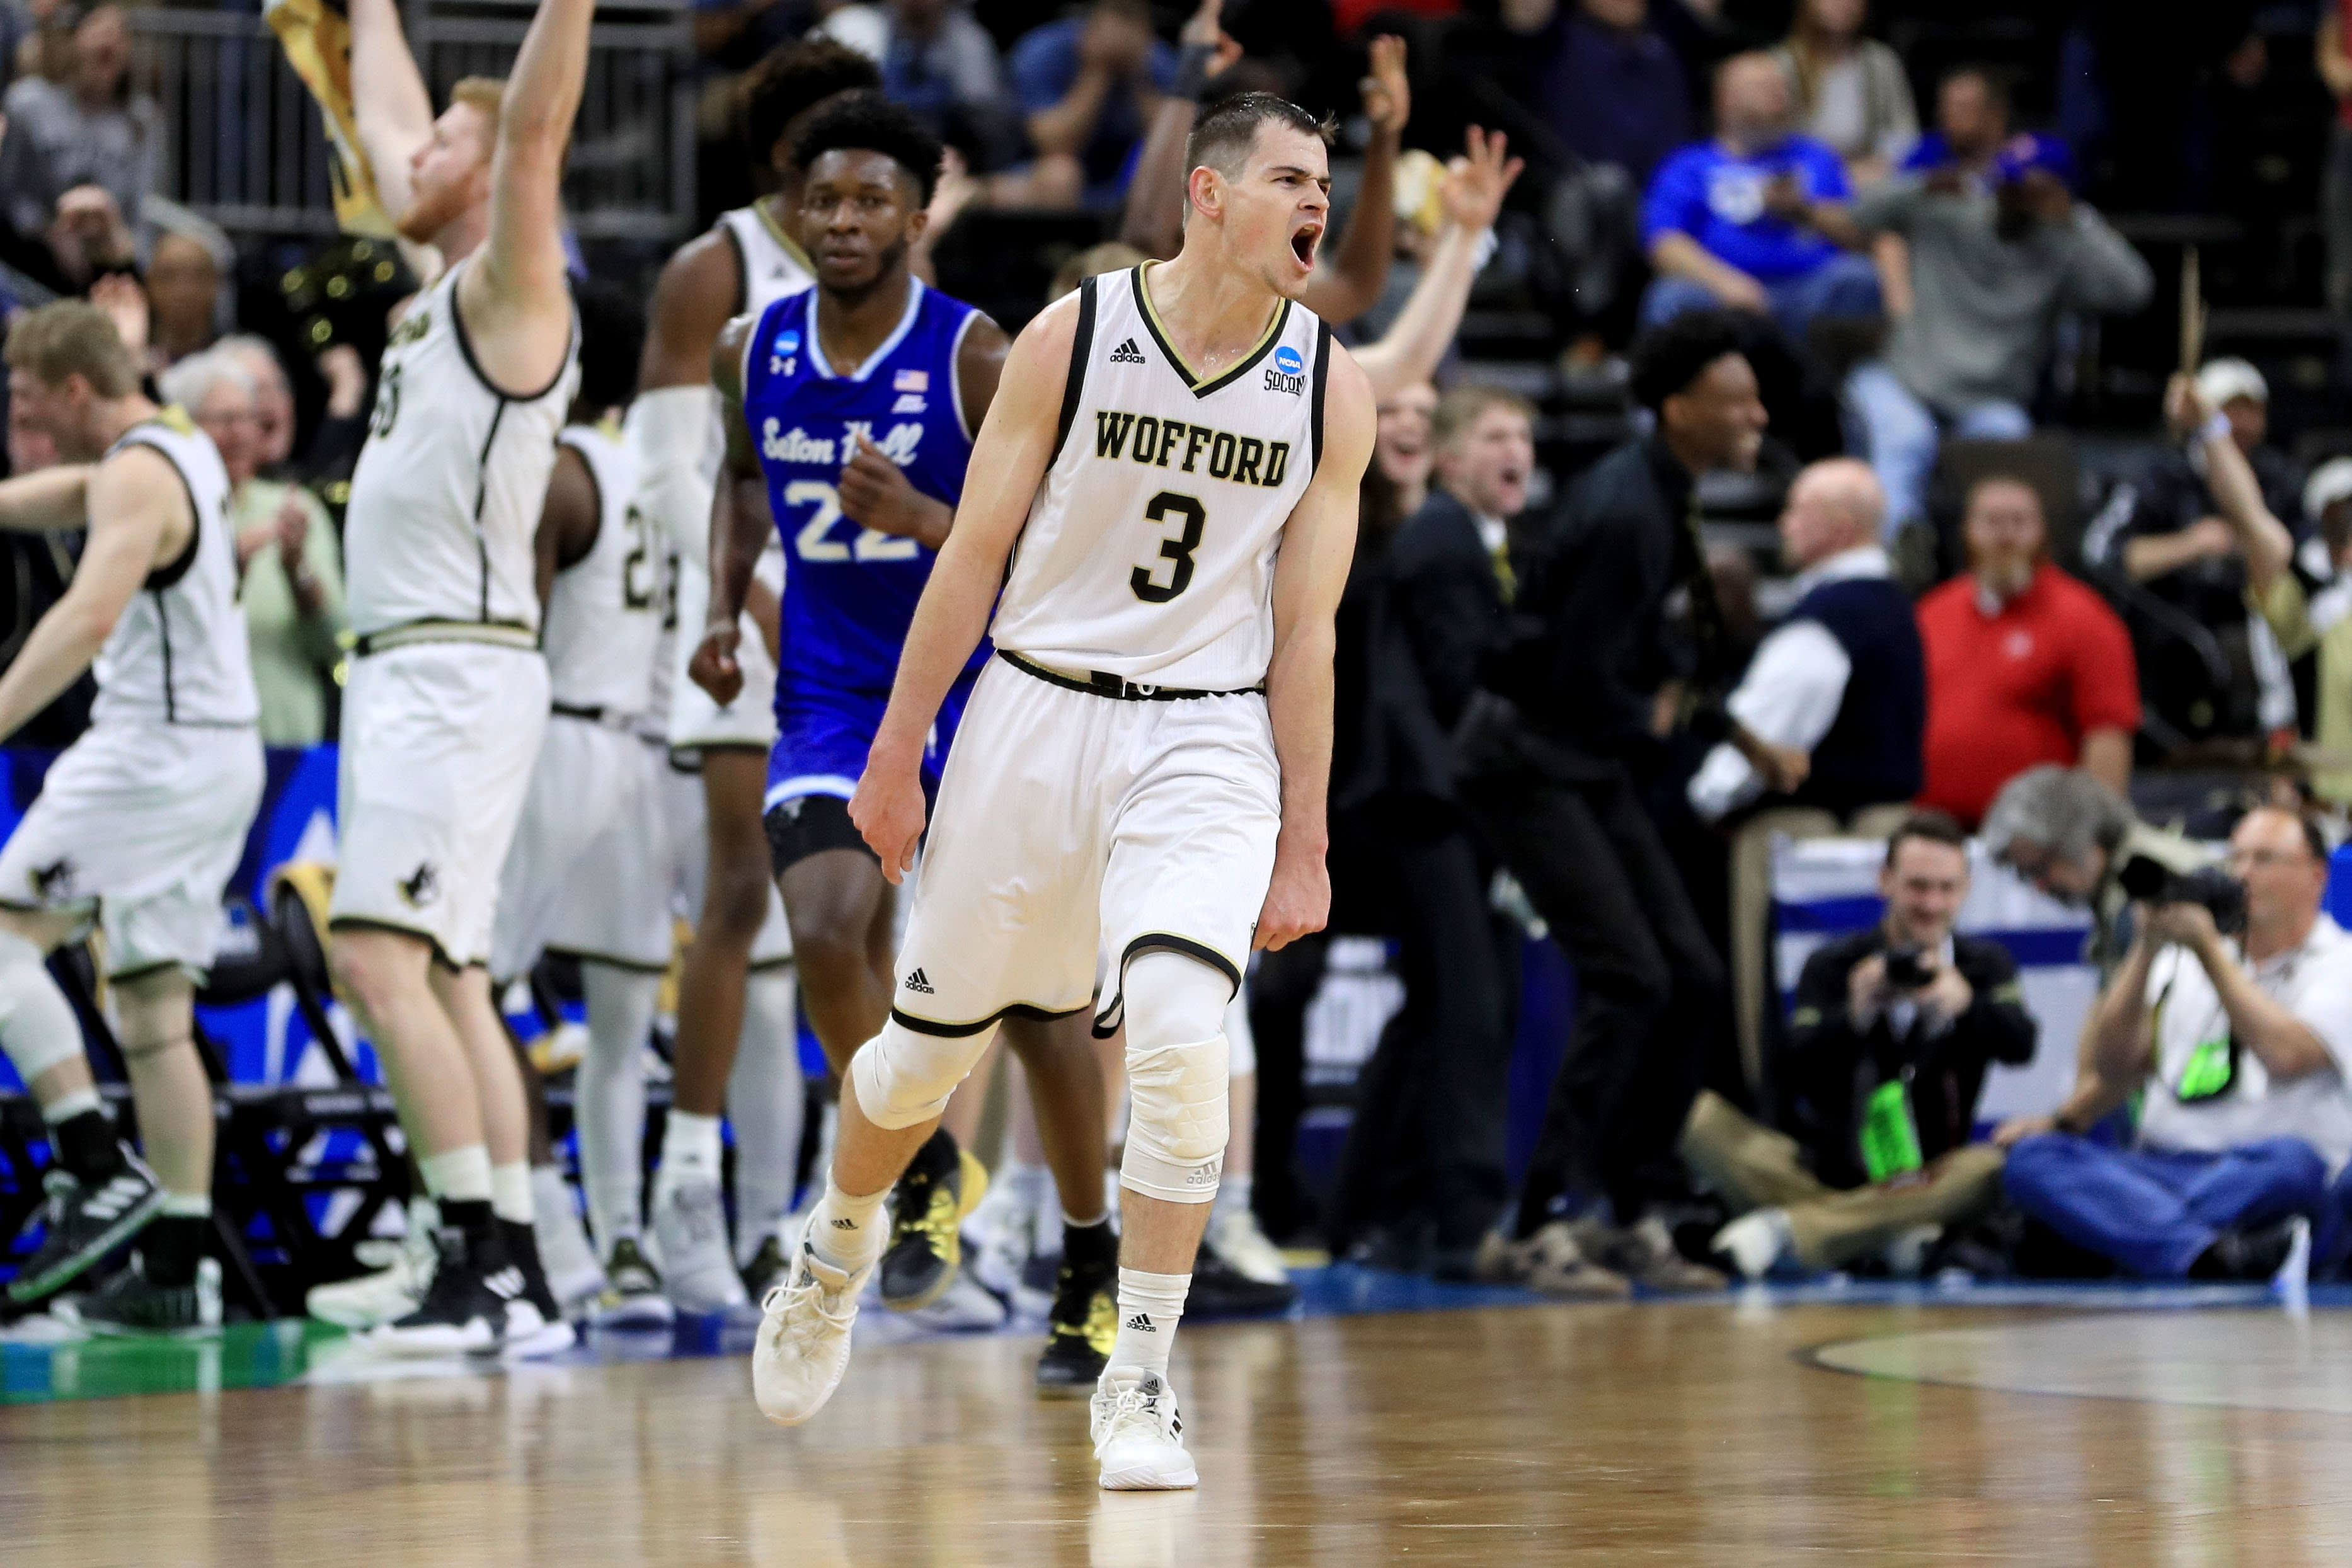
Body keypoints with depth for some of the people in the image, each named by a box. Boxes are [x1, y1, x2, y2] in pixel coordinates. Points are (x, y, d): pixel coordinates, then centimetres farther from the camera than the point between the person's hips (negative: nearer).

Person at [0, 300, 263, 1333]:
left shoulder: (135, 478, -13)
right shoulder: (181, 451, 16)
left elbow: (90, 615, -29)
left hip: (154, 751, -10)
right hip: (221, 755, 10)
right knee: (154, 1011, 9)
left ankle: (98, 1168, -17)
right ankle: (177, 1268, 6)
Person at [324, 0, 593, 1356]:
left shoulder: (512, 287, -7)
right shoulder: (443, 293, 18)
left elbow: (535, 129, -23)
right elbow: (383, 116, 32)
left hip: (460, 674, -10)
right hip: (403, 672, 10)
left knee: (379, 956, -18)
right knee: (443, 978, 9)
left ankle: (484, 1266, -20)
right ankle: (519, 1283, 9)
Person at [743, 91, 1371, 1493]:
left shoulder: (1331, 388, -2)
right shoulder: (1074, 337, -7)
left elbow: (1306, 630, 1)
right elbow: (975, 558, -1)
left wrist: (1305, 846, -1)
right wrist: (897, 758, -2)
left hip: (1207, 740, 0)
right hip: (1038, 710, 0)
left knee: (1183, 1039, -22)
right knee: (932, 1047, 11)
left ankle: (1140, 1380, -10)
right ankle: (839, 1248, 43)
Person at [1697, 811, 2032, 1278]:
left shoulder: (1985, 964, 8)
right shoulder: (1833, 967, 2)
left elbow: (2019, 1046, -13)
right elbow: (1789, 1076, -13)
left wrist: (1966, 1001, -34)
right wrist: (1853, 1016, -32)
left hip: (1924, 1183, 1)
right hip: (1824, 1166, -1)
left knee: (1992, 1169, -34)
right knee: (1700, 1113, -23)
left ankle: (1790, 1231, -31)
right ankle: (1880, 1237, -32)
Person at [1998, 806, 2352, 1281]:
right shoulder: (2183, 961, 23)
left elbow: (2284, 1054, -12)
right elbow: (2112, 1065, 13)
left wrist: (2208, 948, -6)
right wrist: (2147, 948, 3)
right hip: (2158, 1167, 4)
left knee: (2292, 1162, -39)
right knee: (2030, 1159, -26)